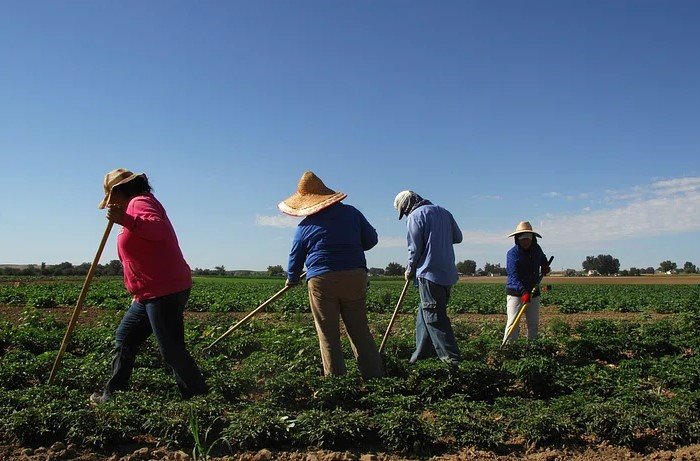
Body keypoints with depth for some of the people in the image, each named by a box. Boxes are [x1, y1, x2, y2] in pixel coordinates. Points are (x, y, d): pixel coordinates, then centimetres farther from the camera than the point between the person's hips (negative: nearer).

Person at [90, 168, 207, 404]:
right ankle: (111, 395, 28)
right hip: (151, 294, 11)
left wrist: (125, 220, -39)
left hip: (165, 291, -11)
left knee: (172, 351, -8)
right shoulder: (138, 205, 25)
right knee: (124, 338, 18)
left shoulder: (140, 202, -7)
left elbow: (158, 229, -29)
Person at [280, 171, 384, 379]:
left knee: (329, 336, 6)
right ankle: (375, 375, 12)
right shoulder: (352, 213, 6)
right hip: (355, 277, 3)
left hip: (321, 282, -2)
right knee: (360, 331, 12)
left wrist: (292, 280, 31)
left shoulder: (305, 227, 1)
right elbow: (371, 239, 12)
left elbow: (295, 260, 11)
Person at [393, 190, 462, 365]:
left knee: (434, 317, -4)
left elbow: (415, 248, -9)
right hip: (448, 273, 8)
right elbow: (458, 237, 18)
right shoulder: (443, 212, 15)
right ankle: (422, 354, 21)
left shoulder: (415, 216, -7)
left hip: (429, 274, -8)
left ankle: (451, 358, -4)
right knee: (424, 315, 16)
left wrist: (409, 270, 5)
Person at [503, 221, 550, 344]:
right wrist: (523, 292, -37)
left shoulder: (536, 249, 5)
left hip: (533, 292, 6)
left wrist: (545, 266, 10)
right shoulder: (513, 253, -15)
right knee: (513, 323, -12)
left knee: (533, 323, 12)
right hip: (516, 293, -6)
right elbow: (513, 275, -25)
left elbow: (542, 258, 32)